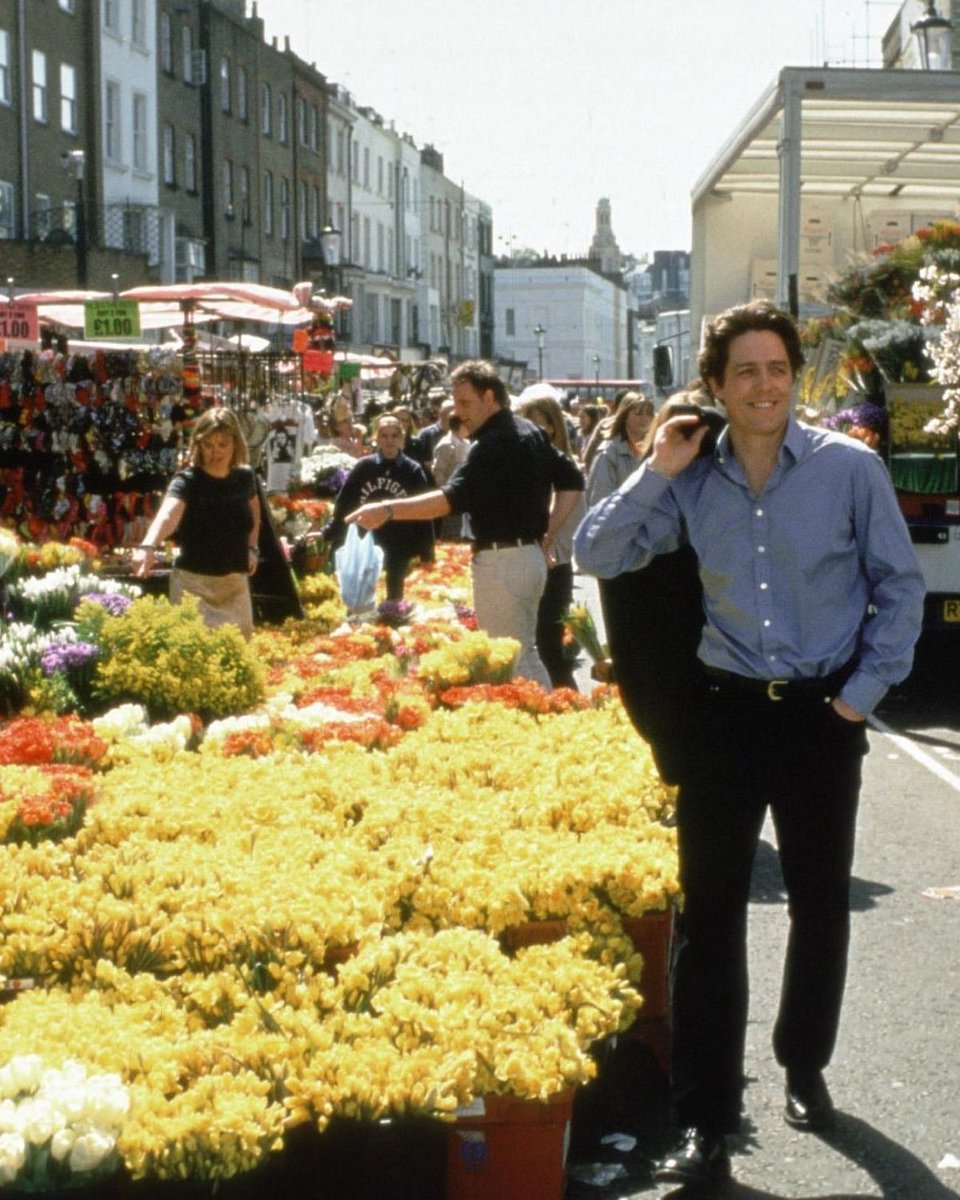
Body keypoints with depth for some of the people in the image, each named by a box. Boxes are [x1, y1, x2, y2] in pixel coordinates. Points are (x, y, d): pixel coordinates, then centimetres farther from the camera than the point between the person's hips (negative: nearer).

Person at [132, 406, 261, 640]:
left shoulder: (244, 477, 0)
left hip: (236, 584, 5)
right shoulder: (187, 481, -16)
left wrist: (252, 547, 10)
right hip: (194, 583, -5)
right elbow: (167, 514, -38)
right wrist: (148, 546, -56)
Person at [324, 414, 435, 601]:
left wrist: (427, 555, -6)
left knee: (394, 598, 9)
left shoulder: (413, 471, -3)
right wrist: (329, 535, 0)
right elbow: (343, 505, 3)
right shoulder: (363, 467, -2)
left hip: (399, 549, -1)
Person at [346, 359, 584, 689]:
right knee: (526, 656, 17)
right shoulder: (530, 432, 11)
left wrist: (388, 510, -34)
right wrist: (547, 534, 13)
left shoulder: (494, 444, -18)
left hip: (501, 562, -10)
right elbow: (572, 480, 17)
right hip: (530, 556, 10)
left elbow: (454, 497, -29)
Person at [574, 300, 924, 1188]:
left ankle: (805, 1065, 36)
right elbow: (596, 557, 0)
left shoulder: (850, 468, -8)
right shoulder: (693, 483, -1)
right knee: (710, 914, -1)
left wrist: (864, 691, -6)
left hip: (823, 715, -1)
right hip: (727, 710, 1)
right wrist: (655, 473, -10)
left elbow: (899, 587, -1)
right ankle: (706, 1124, 4)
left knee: (821, 905, 13)